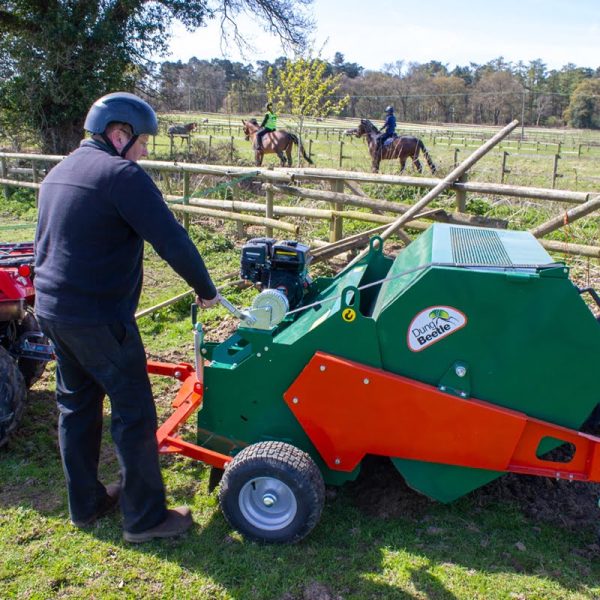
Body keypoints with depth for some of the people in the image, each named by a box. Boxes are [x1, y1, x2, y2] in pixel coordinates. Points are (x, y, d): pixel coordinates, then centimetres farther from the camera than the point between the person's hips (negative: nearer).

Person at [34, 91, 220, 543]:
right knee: (134, 411, 1)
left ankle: (86, 504, 32)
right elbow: (172, 241, -19)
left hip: (52, 310, 10)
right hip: (98, 318, -10)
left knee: (76, 404, 18)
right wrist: (206, 290, -6)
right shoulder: (122, 174, -14)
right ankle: (145, 517, 13)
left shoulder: (60, 172, 15)